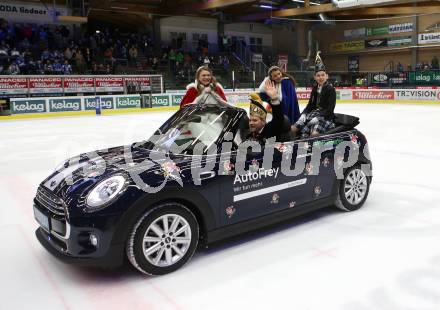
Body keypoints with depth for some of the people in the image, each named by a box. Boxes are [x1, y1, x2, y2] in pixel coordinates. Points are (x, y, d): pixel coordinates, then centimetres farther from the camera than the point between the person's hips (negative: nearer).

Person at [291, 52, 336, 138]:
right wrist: (303, 114, -4)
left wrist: (318, 117, -25)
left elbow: (330, 108, -13)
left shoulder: (330, 89, -5)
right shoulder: (315, 89, 15)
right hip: (314, 113, 7)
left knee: (314, 134, -35)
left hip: (325, 116, -7)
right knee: (293, 129, -11)